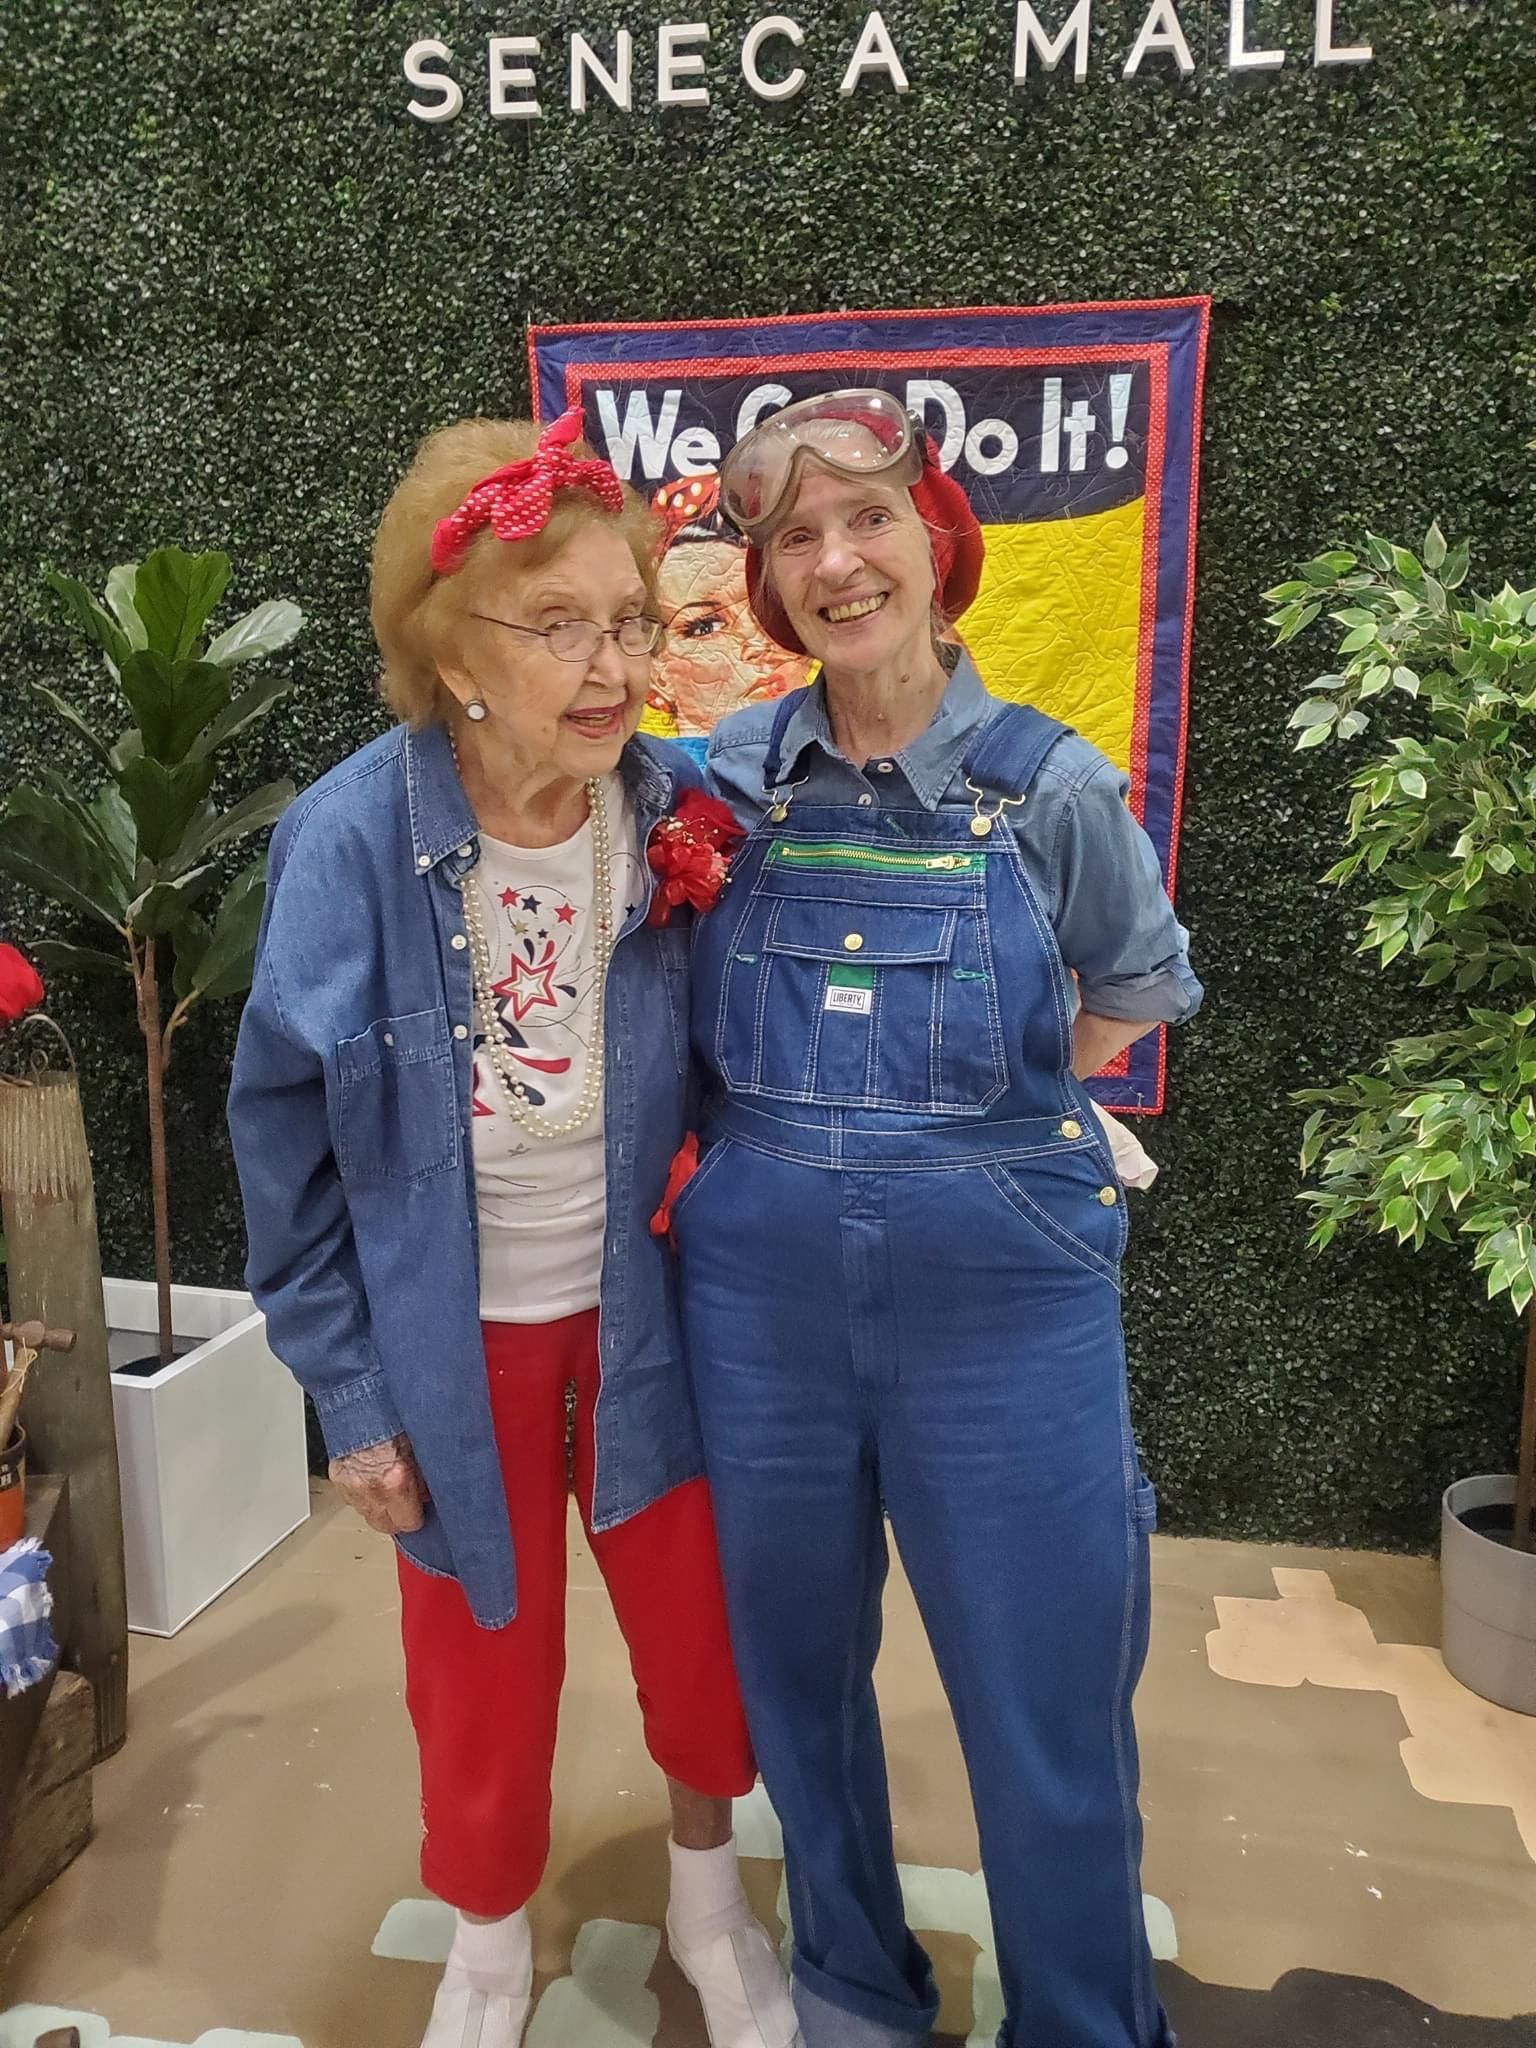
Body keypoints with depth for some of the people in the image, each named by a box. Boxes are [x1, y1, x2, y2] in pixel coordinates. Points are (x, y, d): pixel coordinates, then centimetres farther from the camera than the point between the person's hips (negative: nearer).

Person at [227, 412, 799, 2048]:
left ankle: (707, 1899, 49)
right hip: (458, 1342, -1)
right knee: (484, 1671, 17)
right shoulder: (351, 839, -20)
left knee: (701, 1638, 16)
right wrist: (349, 1395, -6)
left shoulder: (678, 813, -13)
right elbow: (286, 1133, -10)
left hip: (642, 1312, 2)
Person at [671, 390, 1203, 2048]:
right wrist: (781, 1137, 0)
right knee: (797, 1672, 19)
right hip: (761, 1289, 3)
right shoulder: (727, 778, -1)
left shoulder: (1051, 785, -6)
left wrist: (990, 1113, 3)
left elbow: (1139, 995, 10)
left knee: (1048, 1721, 10)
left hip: (1003, 1299, -2)